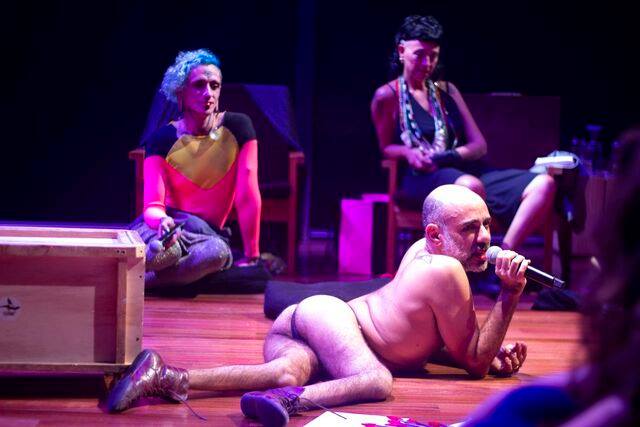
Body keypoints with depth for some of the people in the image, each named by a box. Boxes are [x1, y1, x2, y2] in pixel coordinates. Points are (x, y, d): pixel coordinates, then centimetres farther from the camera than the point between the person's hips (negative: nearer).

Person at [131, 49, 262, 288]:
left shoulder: (237, 127, -4)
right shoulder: (162, 139, -5)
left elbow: (248, 196, -6)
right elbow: (152, 205, -11)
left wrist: (251, 256, -7)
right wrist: (162, 220, -36)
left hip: (207, 231, 2)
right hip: (166, 223, -2)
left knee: (216, 252, -38)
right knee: (162, 250, -41)